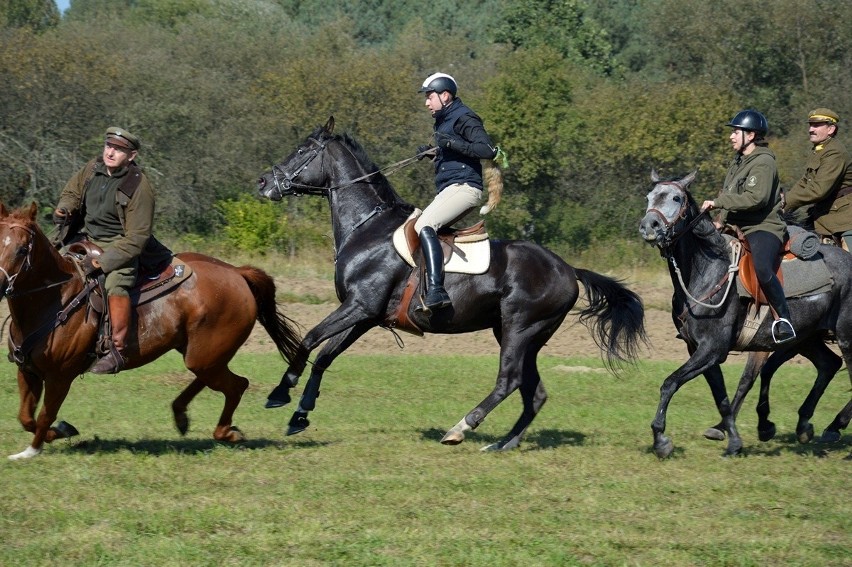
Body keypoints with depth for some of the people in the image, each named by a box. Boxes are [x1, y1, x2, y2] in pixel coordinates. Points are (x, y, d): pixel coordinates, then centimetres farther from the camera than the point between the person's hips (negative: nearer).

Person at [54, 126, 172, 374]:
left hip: (121, 245, -7)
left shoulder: (139, 188, -20)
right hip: (85, 239, 7)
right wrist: (64, 209, -7)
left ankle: (117, 351, -31)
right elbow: (72, 193, 18)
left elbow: (136, 238, -21)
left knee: (116, 283, -33)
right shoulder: (92, 170, -2)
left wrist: (104, 262, -26)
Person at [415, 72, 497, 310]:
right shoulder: (444, 121, 23)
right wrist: (431, 152, 17)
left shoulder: (464, 118, -7)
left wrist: (453, 143, -25)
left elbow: (488, 150, -18)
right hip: (447, 190, 11)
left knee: (424, 226, -29)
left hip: (463, 187, -11)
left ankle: (436, 290, -42)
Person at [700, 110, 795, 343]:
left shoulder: (764, 163, -12)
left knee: (762, 268, -36)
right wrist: (721, 221, 6)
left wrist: (718, 202, -23)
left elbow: (756, 198, -25)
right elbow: (731, 197, 25)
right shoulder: (738, 161, 18)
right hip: (738, 228, 10)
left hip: (764, 227, -10)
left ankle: (783, 318, -28)